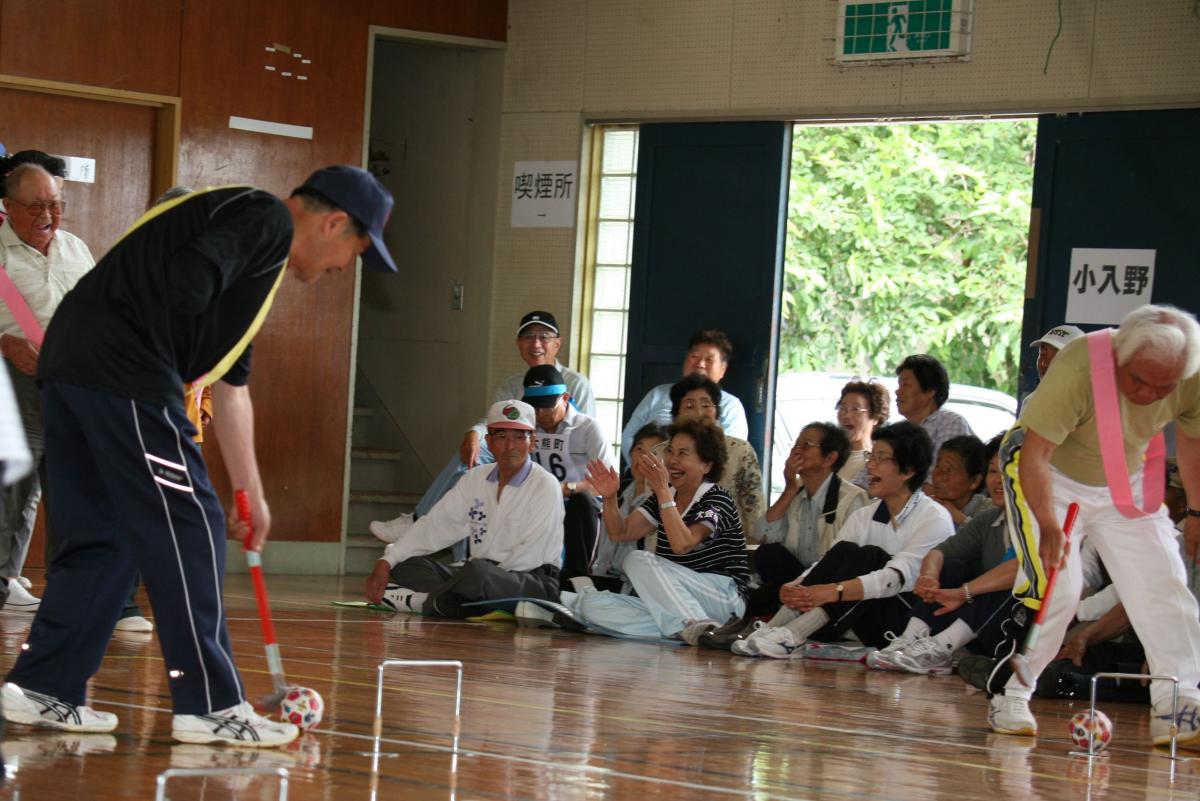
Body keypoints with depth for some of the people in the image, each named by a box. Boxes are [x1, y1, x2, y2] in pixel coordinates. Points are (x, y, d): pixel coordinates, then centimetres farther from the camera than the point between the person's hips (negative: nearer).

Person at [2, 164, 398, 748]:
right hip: (125, 374, -10)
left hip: (69, 368, 10)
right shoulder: (267, 221, -2)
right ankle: (210, 705, 2)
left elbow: (231, 389, 34)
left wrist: (251, 494, 37)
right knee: (188, 533, -3)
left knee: (102, 539, 16)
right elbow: (187, 281, -21)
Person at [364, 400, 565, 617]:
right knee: (408, 564, -6)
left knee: (478, 572, -36)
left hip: (535, 581, -6)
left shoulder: (546, 487, -7)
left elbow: (531, 554, -14)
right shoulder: (476, 478, 13)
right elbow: (434, 525, 9)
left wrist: (490, 574, -20)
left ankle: (426, 602, -12)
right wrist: (386, 563, -2)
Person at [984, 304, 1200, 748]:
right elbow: (1035, 452, -33)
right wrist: (1047, 524, -41)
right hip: (1048, 476, -5)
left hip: (1125, 484, 5)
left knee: (1163, 584, -6)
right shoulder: (1078, 370, -36)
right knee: (1052, 583, -19)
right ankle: (1008, 694, -6)